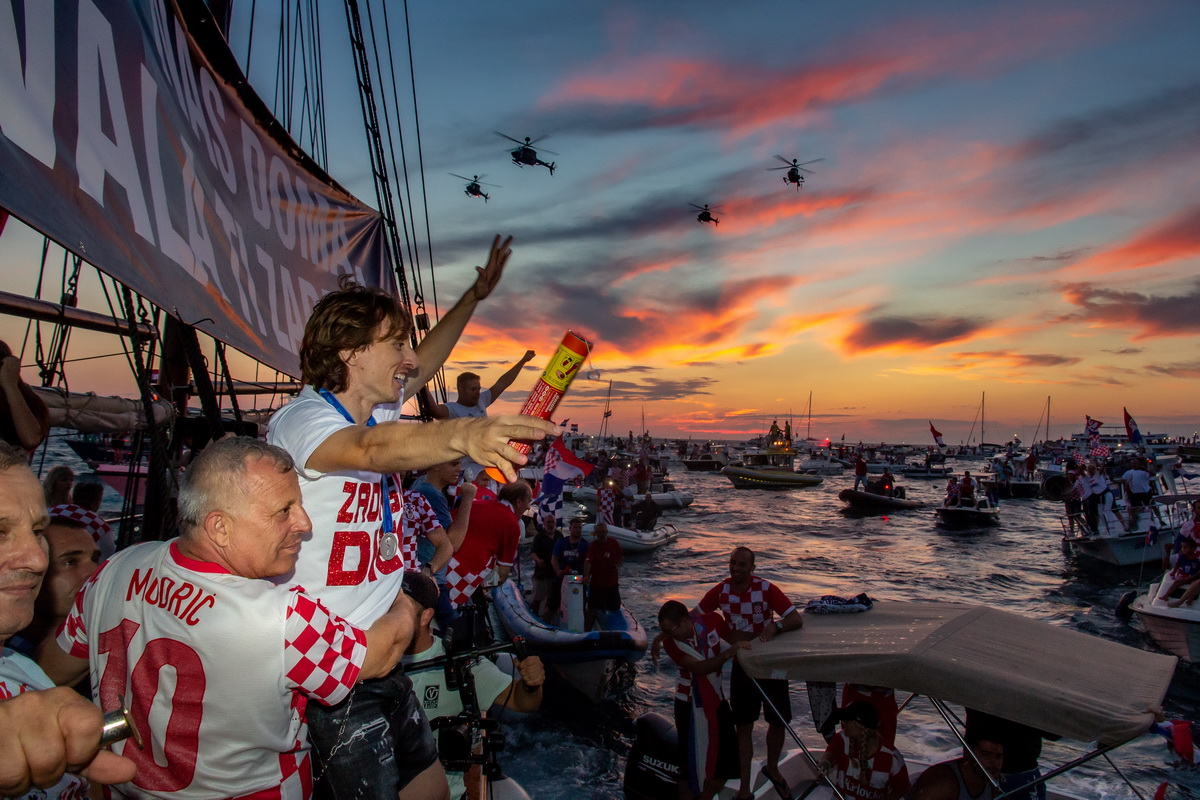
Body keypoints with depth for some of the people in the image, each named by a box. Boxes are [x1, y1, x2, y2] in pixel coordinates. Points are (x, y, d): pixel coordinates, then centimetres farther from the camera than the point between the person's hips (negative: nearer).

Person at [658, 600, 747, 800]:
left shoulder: (712, 620, -15)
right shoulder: (670, 642, -21)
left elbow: (733, 638, 7)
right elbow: (699, 668, -32)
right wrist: (730, 651, -41)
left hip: (717, 699, 4)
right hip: (691, 704, -4)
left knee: (726, 762, 13)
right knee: (693, 765, 0)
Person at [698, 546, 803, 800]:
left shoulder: (766, 589, -18)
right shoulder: (721, 591, -10)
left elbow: (797, 620, -22)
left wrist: (775, 626, -42)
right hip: (741, 663, 2)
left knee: (779, 722, 8)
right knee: (743, 725, 7)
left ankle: (772, 768, 37)